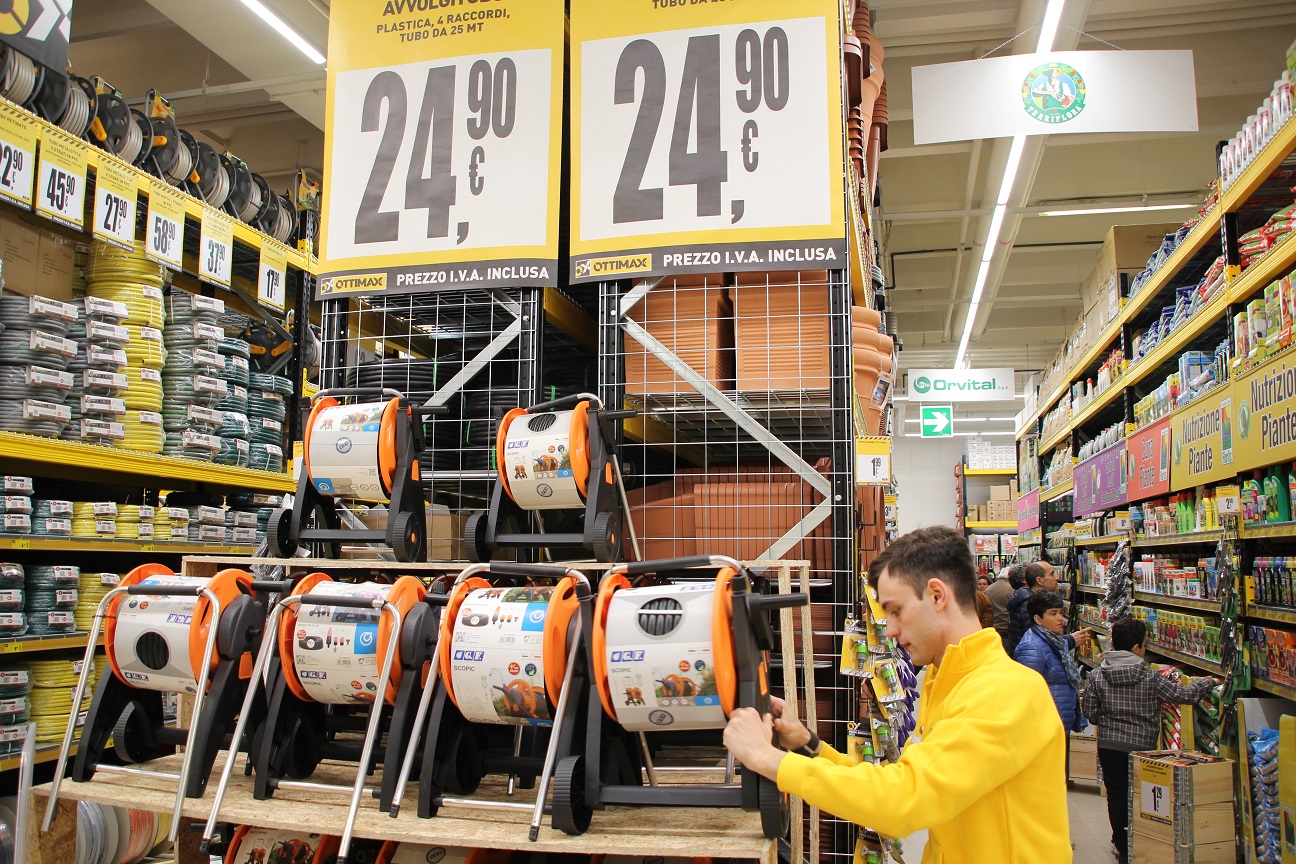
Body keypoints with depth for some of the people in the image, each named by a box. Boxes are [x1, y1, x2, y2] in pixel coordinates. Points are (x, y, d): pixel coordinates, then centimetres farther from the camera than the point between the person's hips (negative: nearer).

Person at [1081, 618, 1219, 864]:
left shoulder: (1096, 676, -7)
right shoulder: (1150, 678, -12)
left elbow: (1089, 710, -2)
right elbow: (1184, 695, -4)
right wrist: (1208, 683, 14)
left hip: (1109, 745, 1)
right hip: (1141, 745, -1)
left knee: (1116, 796, 11)